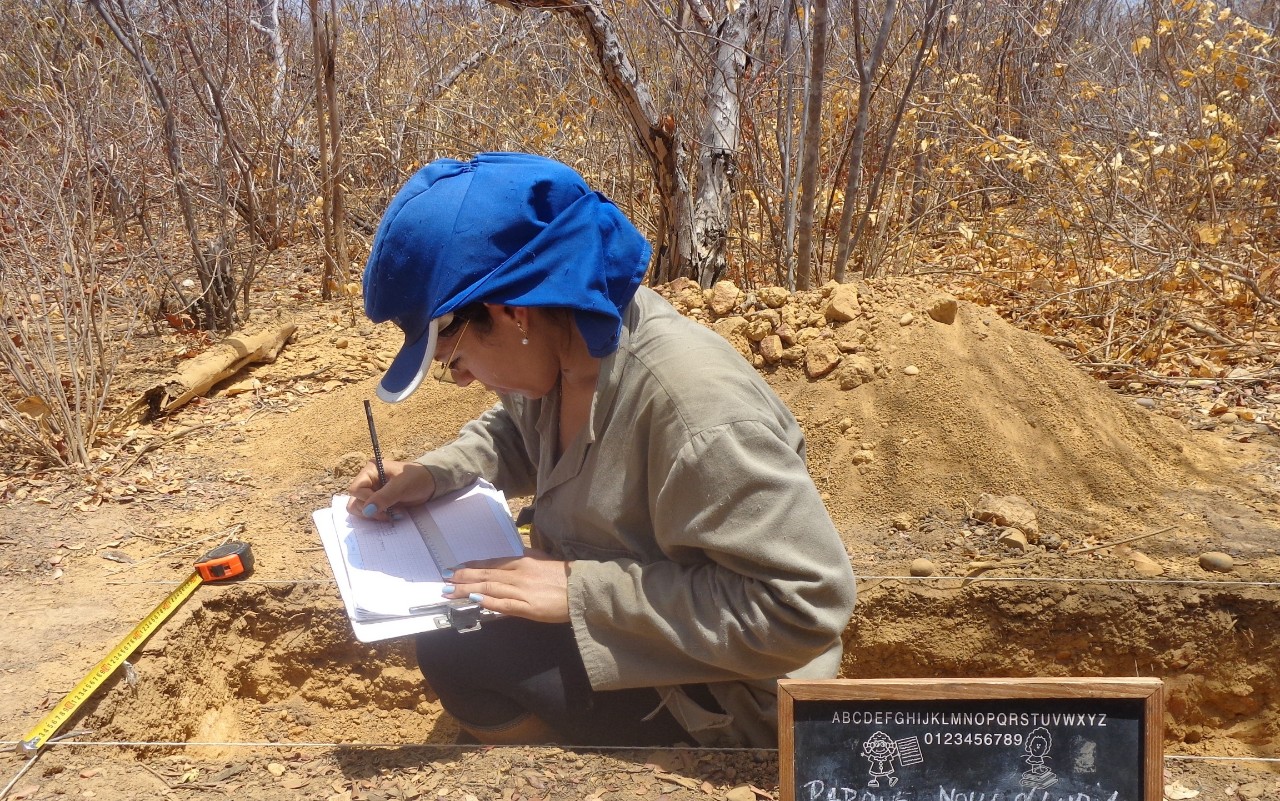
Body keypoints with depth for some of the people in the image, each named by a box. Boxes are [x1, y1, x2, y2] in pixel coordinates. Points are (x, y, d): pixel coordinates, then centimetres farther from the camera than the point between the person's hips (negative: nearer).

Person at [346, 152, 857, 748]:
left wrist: (581, 592, -31)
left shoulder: (693, 406, -36)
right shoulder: (563, 340, -8)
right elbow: (518, 432, 16)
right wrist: (436, 474, -5)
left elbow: (805, 605, -34)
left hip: (718, 688, -8)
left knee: (462, 659, -19)